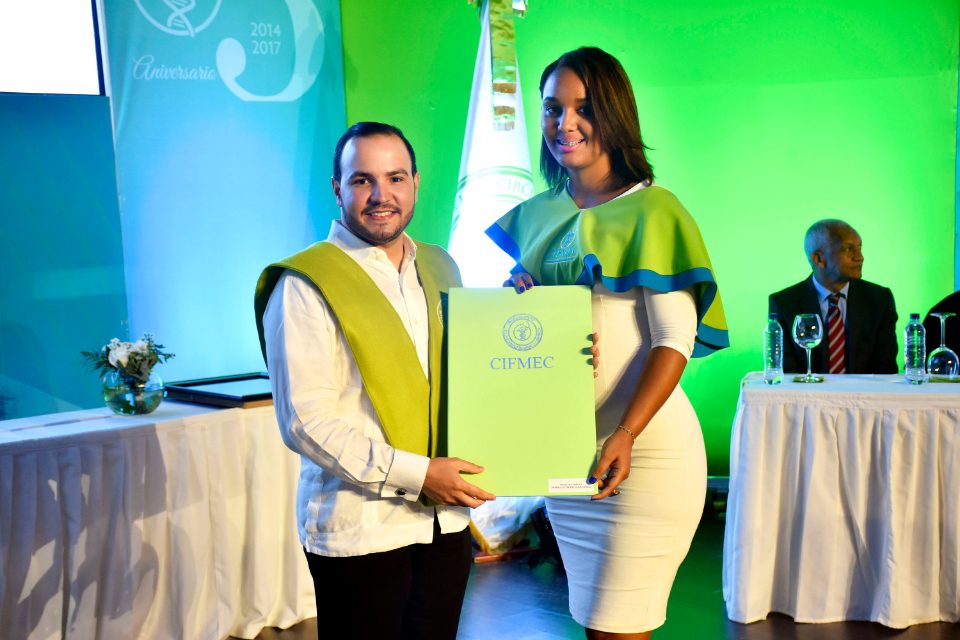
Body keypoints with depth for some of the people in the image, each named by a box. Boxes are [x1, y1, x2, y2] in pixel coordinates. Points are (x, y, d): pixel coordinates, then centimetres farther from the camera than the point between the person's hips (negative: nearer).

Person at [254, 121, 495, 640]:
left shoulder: (439, 266, 10)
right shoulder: (305, 285, -10)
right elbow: (305, 421, -16)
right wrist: (415, 474, -18)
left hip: (445, 518, 6)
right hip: (358, 528, -6)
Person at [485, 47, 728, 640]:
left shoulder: (650, 210, -8)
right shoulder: (537, 214, 10)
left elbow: (674, 341, -13)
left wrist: (625, 436, -26)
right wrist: (514, 296, -3)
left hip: (644, 450, -6)